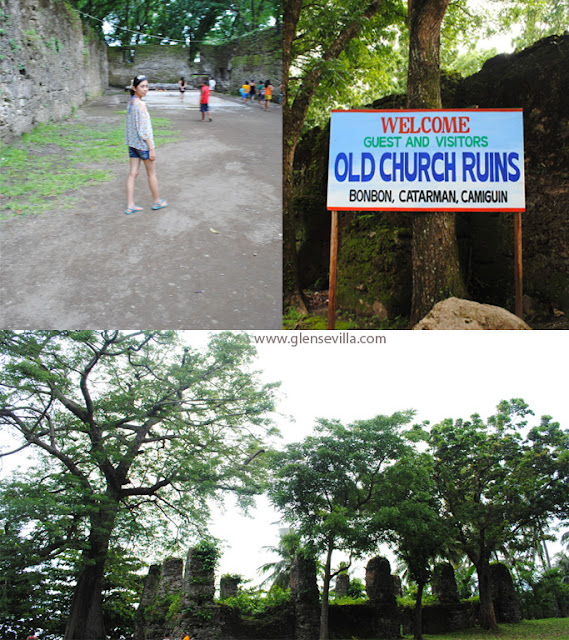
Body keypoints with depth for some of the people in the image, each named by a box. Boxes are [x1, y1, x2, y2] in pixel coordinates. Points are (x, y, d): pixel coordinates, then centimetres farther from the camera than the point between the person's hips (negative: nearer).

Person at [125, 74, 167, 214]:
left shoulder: (131, 102, 7)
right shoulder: (140, 104, -19)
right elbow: (143, 129, -22)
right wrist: (151, 149, -18)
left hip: (132, 143, 8)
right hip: (143, 144, -8)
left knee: (133, 173, 8)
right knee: (152, 173, 9)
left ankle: (130, 206, 9)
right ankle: (157, 202, 24)